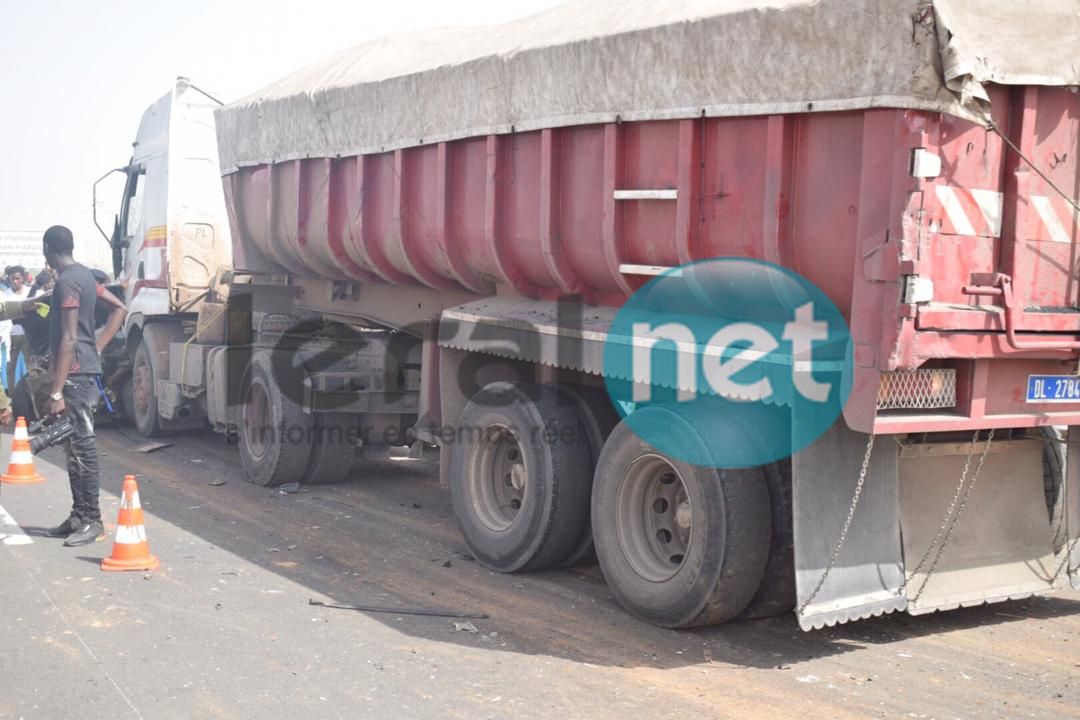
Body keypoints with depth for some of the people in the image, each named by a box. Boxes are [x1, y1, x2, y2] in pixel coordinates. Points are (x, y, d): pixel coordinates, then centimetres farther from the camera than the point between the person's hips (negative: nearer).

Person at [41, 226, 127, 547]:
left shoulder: (67, 282, -14)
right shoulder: (84, 275, 14)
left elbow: (69, 339, -20)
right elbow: (120, 309, 20)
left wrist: (57, 392, -21)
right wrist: (97, 348, 13)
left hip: (76, 374, -10)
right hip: (86, 370, 10)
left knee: (82, 448, -6)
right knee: (76, 447, 13)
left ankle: (92, 522, -1)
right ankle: (79, 517, 20)